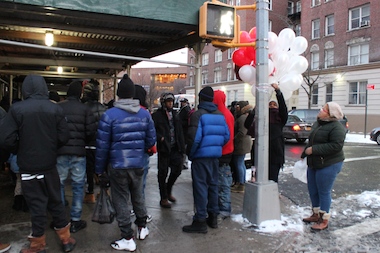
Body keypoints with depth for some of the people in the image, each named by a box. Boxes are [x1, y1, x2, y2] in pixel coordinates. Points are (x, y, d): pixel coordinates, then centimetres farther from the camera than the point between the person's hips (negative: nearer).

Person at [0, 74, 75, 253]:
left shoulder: (17, 109, -12)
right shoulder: (55, 109, -5)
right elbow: (63, 137, -6)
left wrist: (20, 150, 6)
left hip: (28, 166, -2)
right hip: (49, 164, 3)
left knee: (37, 205, 8)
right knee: (56, 201, 16)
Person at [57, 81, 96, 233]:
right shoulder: (85, 109, -5)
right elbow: (91, 131, -9)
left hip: (60, 152, 2)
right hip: (78, 152, -1)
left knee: (59, 185, 13)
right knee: (78, 186, 8)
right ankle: (75, 221, 13)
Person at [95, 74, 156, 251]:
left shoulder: (109, 115, -13)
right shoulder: (145, 114, -2)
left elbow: (102, 146, -11)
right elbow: (151, 140, 2)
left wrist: (100, 169, 1)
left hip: (118, 166, -4)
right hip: (138, 164, 4)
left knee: (121, 201, 8)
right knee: (138, 196, 23)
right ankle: (142, 228, 38)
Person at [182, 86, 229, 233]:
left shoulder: (198, 114, -12)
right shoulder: (220, 115, 8)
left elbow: (194, 138, -19)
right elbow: (226, 136, 8)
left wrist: (190, 154, -5)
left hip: (201, 155, -6)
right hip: (215, 156, 7)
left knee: (200, 186, -1)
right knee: (213, 185, 16)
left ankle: (200, 220, 3)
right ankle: (213, 217, 27)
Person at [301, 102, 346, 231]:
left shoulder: (336, 127, -17)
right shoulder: (317, 124, 12)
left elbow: (336, 146, -27)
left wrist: (314, 149, -24)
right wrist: (304, 154, 19)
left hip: (329, 165, -9)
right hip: (313, 163, 9)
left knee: (324, 192, 0)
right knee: (312, 190, 16)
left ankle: (324, 220, 15)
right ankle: (316, 214, 33)